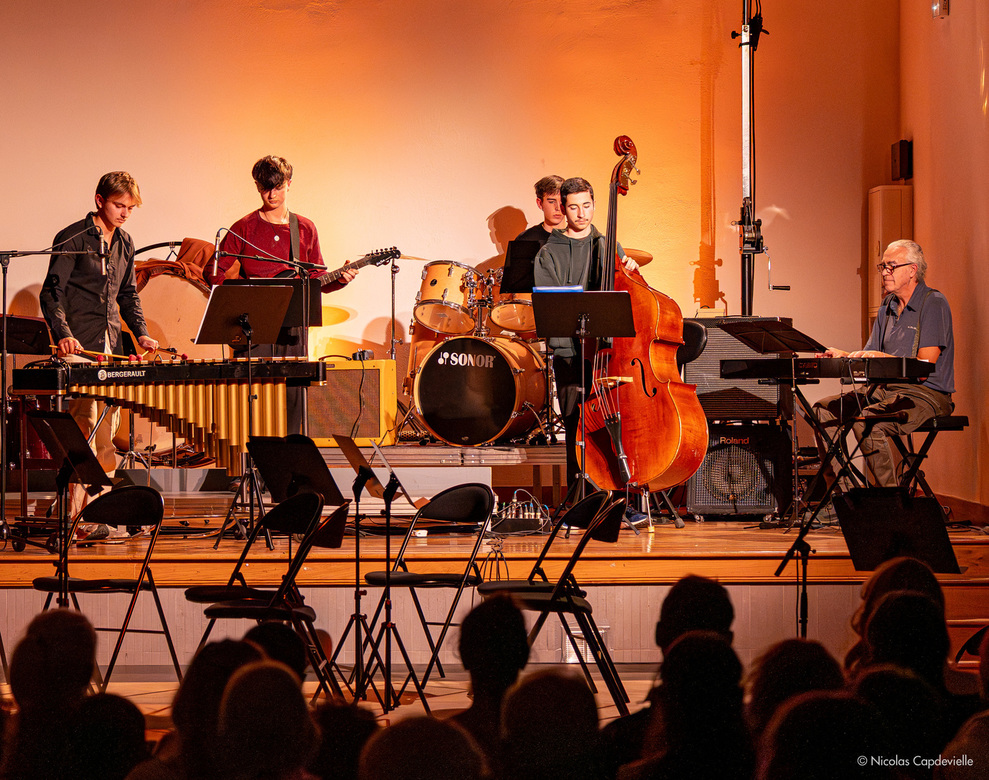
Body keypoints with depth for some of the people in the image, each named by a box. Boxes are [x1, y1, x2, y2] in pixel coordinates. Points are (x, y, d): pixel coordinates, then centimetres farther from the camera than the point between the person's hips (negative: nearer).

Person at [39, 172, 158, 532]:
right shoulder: (72, 239, -5)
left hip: (111, 345, 7)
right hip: (78, 347, -7)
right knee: (84, 425, -13)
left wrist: (140, 332, 8)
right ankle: (78, 515, -14)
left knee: (108, 429, 6)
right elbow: (52, 292, -7)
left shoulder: (124, 243, 15)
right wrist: (63, 333, -21)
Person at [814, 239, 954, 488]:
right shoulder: (888, 307, 15)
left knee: (867, 421, -33)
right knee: (822, 410, -4)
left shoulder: (934, 304, -10)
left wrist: (883, 358, -26)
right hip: (886, 389, 9)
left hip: (926, 395, -9)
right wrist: (844, 356, -3)